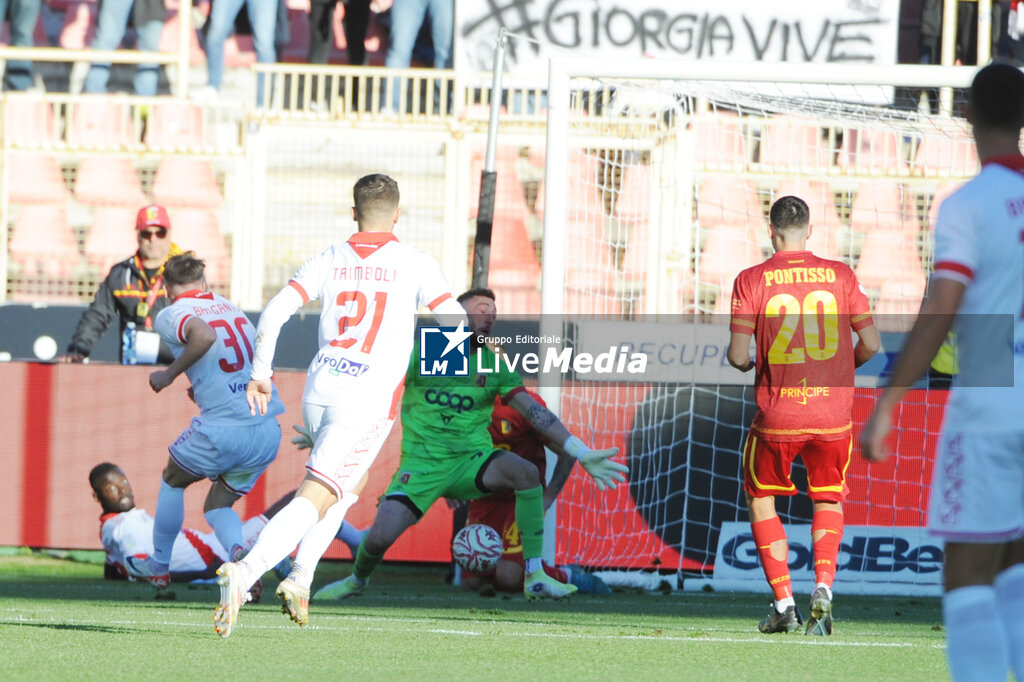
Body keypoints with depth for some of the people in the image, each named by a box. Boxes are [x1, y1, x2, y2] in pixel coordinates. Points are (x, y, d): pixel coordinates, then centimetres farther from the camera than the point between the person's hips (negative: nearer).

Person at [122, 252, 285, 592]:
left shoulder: (170, 315, -3)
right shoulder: (228, 305, 17)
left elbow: (204, 334, -25)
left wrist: (170, 373, -12)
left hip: (223, 430, -5)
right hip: (269, 430, 5)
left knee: (172, 480, 24)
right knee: (217, 505, 20)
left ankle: (158, 566, 37)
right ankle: (238, 550, -11)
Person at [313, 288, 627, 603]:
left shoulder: (494, 365, 7)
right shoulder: (421, 350, 1)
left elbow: (535, 412, 4)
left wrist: (582, 454, -3)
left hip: (472, 459, 2)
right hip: (422, 463, -2)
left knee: (526, 472, -29)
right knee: (379, 537, -20)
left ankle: (534, 578, -20)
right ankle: (357, 580, 19)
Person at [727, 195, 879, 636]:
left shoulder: (751, 281, -4)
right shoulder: (839, 276, 1)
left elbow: (738, 357, -9)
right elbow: (871, 344, 0)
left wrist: (745, 364, 15)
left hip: (777, 415, -2)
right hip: (833, 412, 2)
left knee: (761, 500, 19)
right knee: (828, 500, 20)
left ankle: (783, 603, 11)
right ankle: (823, 587, -4)